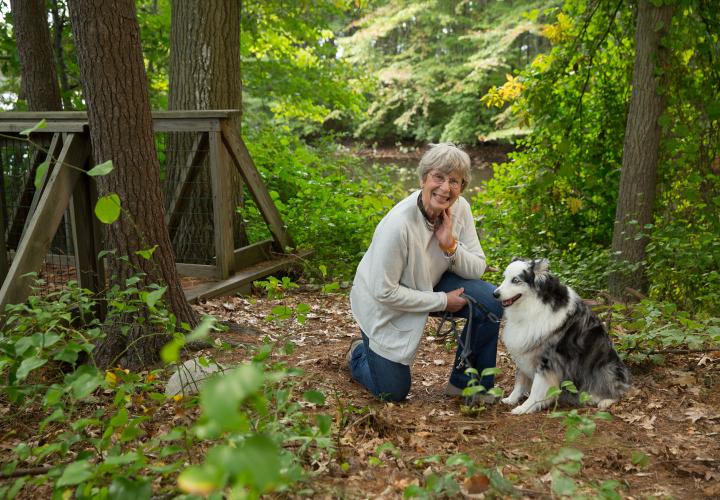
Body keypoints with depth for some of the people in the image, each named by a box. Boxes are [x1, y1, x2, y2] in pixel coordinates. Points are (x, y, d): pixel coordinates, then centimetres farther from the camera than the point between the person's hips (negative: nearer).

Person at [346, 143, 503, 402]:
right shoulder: (398, 224, -35)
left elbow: (477, 270, -11)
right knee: (392, 393, 3)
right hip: (385, 305, -5)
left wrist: (450, 245, -30)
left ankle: (465, 382, 2)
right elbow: (385, 292, -28)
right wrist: (442, 301, -22)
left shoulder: (460, 209, -16)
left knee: (491, 301, -19)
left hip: (431, 284, 5)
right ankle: (359, 353, 37)